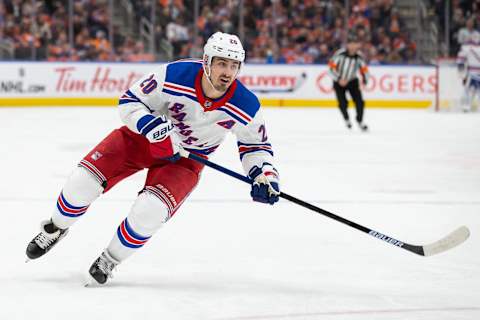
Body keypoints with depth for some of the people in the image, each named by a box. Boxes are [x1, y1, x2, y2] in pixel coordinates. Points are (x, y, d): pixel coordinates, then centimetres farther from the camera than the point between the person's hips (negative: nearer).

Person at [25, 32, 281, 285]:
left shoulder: (245, 106, -22)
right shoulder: (175, 75, -28)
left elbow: (256, 143, -2)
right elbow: (129, 102, -17)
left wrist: (265, 175, -18)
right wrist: (153, 127, -34)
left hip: (186, 158, 0)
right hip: (143, 137, 0)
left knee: (150, 210, -25)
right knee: (84, 180, -13)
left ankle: (111, 259, 4)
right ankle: (56, 229, 20)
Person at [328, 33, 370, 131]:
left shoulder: (359, 56, -13)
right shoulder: (340, 54, -25)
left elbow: (364, 69, -1)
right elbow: (331, 67, -22)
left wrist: (364, 80, -17)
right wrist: (339, 79, -29)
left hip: (352, 81, 3)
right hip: (339, 82, -3)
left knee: (359, 101, -9)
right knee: (343, 103, -7)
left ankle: (360, 121, 10)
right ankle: (346, 119, 23)